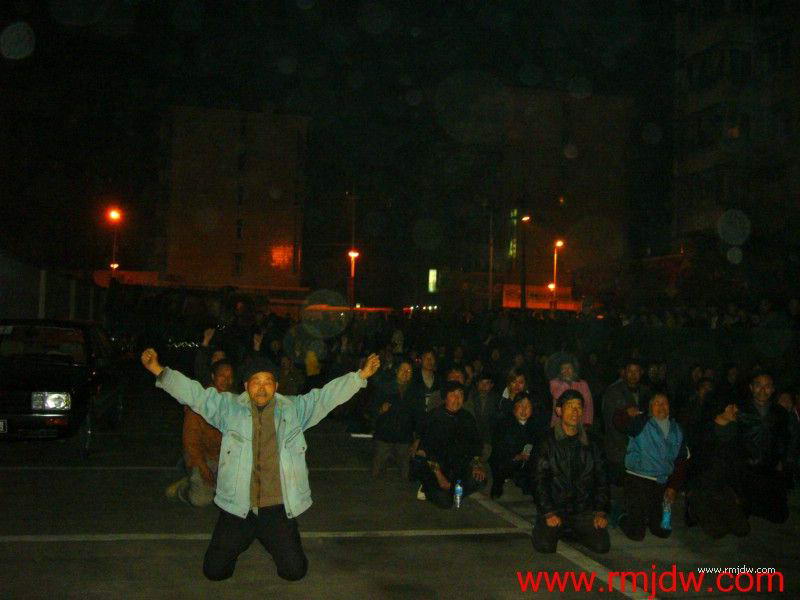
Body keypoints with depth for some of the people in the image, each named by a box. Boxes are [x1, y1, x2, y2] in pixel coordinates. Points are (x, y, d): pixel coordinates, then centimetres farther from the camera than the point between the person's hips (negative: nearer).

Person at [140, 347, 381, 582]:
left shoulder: (294, 409, 5)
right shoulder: (229, 407, 2)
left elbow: (327, 395, 3)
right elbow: (194, 393, -2)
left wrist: (361, 375, -5)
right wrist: (159, 371, -12)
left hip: (279, 508, 0)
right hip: (237, 508, 0)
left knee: (295, 571, 0)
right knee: (215, 571, 2)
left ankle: (270, 540, 32)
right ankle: (243, 540, 34)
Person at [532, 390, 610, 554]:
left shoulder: (589, 443, 7)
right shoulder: (548, 441, -4)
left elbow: (601, 479, 10)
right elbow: (540, 480, -6)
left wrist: (601, 512, -1)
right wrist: (549, 513, -14)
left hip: (584, 509, 3)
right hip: (554, 508, -3)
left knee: (602, 545, -16)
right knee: (545, 545, -23)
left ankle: (573, 532, 15)